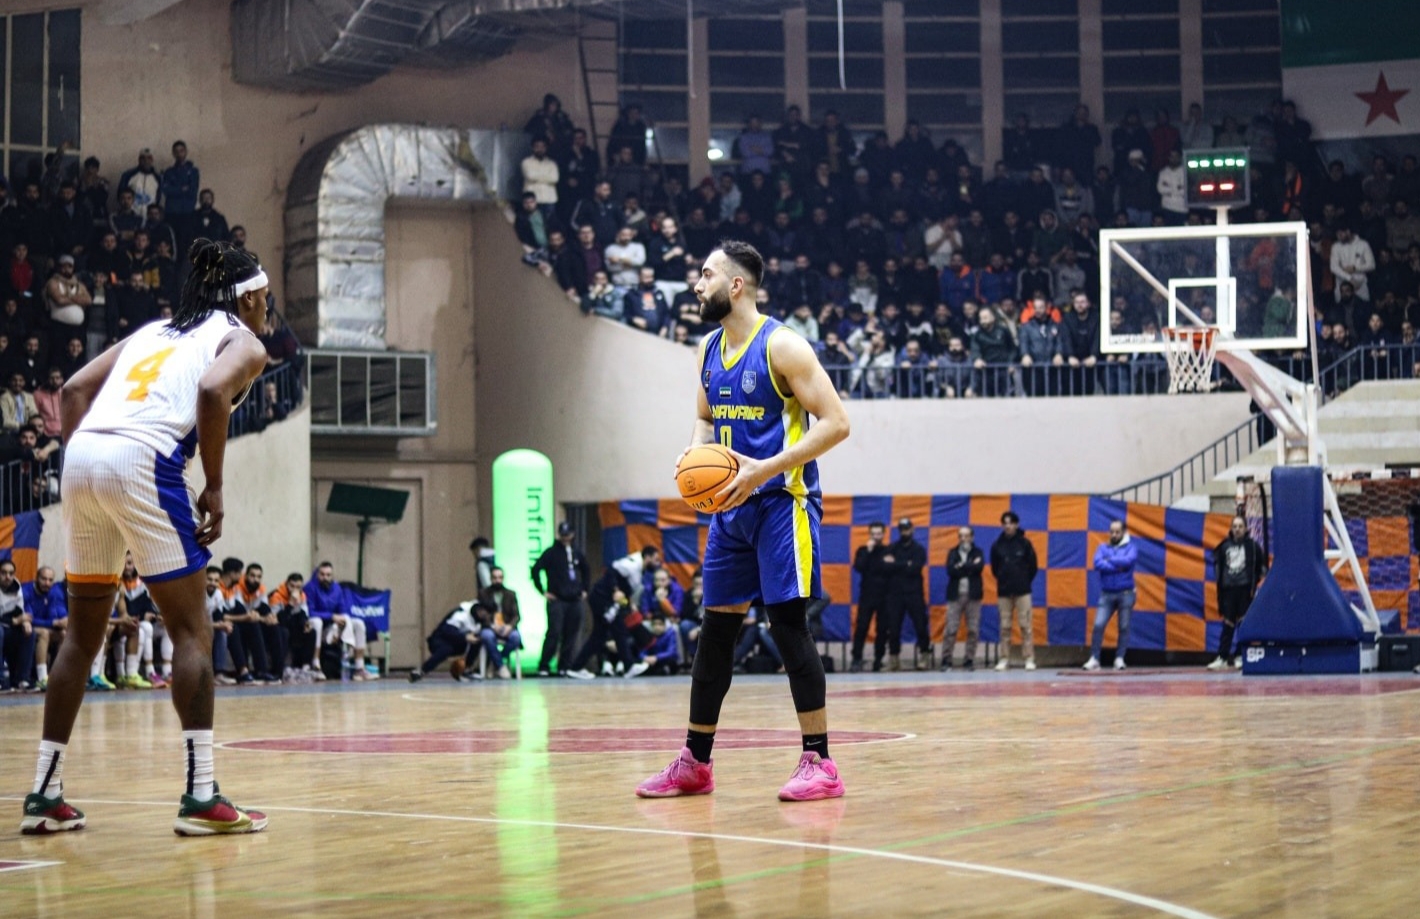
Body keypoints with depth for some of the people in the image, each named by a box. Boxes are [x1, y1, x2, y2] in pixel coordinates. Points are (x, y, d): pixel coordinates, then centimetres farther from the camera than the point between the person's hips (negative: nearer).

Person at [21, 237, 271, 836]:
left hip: (82, 452, 7)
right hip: (143, 459, -7)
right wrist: (214, 489, -5)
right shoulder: (243, 342, 12)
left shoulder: (154, 331, 30)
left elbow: (76, 388, 20)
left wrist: (84, 466, 18)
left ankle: (44, 793, 16)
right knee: (192, 631, 1)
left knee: (83, 634, 16)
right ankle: (200, 796, -5)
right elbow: (213, 390, -11)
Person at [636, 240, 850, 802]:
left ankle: (819, 763, -5)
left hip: (782, 503, -8)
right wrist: (695, 456, 1)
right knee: (715, 628, 9)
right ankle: (695, 764, 16)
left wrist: (766, 469, -23)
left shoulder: (781, 346, -13)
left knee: (789, 625, -11)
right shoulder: (709, 350, 11)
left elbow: (835, 422, -16)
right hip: (732, 508, 8)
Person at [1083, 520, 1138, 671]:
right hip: (1106, 594, 1)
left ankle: (1120, 659, 9)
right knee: (1098, 625, -9)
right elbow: (1098, 564, -9)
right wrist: (1118, 567, -14)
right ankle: (1094, 659, -6)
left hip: (1125, 594, -1)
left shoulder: (1131, 547, 4)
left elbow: (1129, 560, -18)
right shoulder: (1103, 548, 10)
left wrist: (1109, 560, -8)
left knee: (1124, 627, 1)